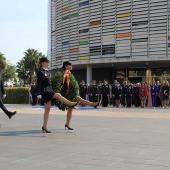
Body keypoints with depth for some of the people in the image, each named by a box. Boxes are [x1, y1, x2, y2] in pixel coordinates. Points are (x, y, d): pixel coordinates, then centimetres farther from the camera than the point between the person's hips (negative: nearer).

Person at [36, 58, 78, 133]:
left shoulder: (47, 72, 17)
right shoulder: (40, 72, -8)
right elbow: (38, 83, -13)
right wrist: (39, 94, -18)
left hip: (49, 91, 8)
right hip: (44, 91, -8)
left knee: (47, 109, 5)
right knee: (57, 95, -28)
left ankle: (44, 127, 8)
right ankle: (71, 104, -23)